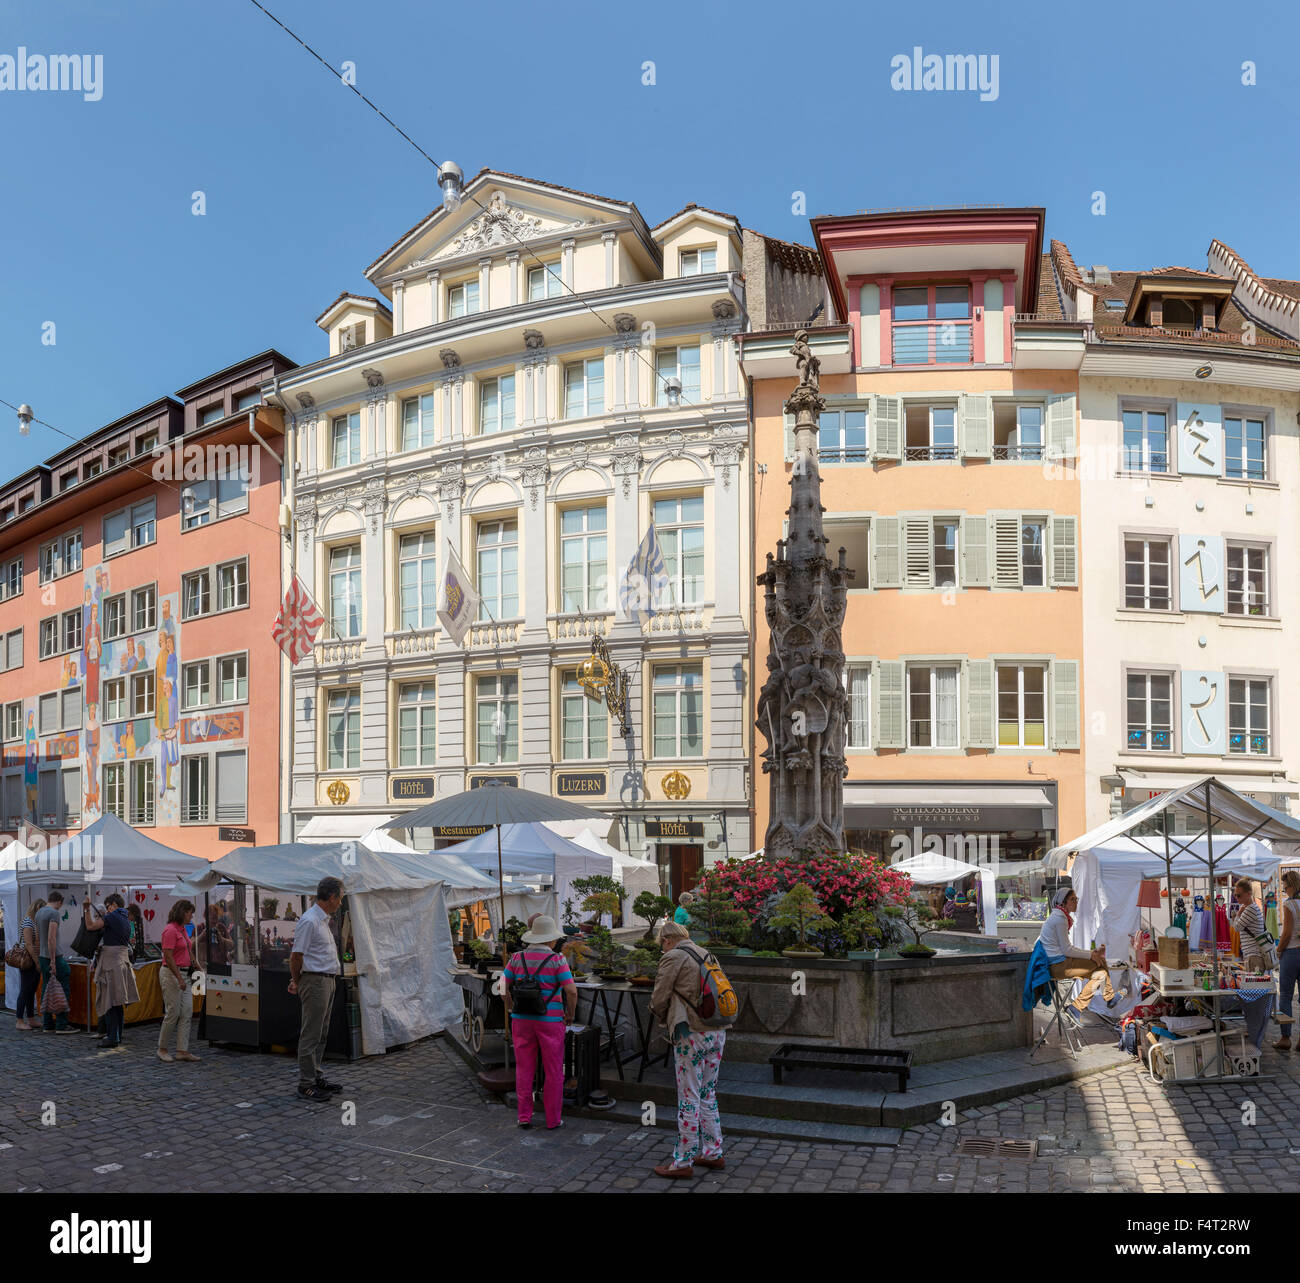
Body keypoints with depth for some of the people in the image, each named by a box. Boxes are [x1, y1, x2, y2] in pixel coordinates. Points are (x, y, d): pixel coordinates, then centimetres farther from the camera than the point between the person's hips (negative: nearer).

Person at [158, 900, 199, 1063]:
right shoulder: (170, 930, -15)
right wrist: (179, 978, -20)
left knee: (187, 1012, 4)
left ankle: (182, 1051, 6)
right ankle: (162, 1049, 13)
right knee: (173, 1013, -3)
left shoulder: (183, 929, 13)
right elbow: (168, 957, -19)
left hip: (183, 973, 9)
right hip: (171, 974, -9)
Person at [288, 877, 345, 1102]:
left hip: (327, 981, 10)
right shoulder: (309, 921, -18)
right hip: (315, 981, -10)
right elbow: (296, 956, -17)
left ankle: (316, 1077, 25)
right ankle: (306, 1085, 1)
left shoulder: (323, 920, 15)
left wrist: (297, 981, 21)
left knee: (321, 1033, 16)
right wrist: (297, 981, -3)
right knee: (311, 1035, -4)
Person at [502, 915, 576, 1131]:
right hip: (550, 1020, -3)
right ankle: (553, 1119, 14)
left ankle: (524, 1116, 17)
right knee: (553, 1071, 8)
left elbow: (503, 987, 2)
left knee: (524, 1069, 13)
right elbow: (571, 991, -15)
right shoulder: (556, 960, -11)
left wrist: (512, 1010, 15)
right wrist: (570, 1015, 0)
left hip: (522, 1021, 3)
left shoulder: (517, 959, 0)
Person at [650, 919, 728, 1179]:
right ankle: (713, 1153, 25)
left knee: (688, 1099, -1)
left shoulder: (673, 957, -8)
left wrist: (663, 1020, 15)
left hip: (692, 1034, -8)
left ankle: (683, 1162, 5)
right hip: (717, 1031, 8)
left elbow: (659, 999, -7)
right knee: (708, 1094, 18)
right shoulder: (705, 955, 14)